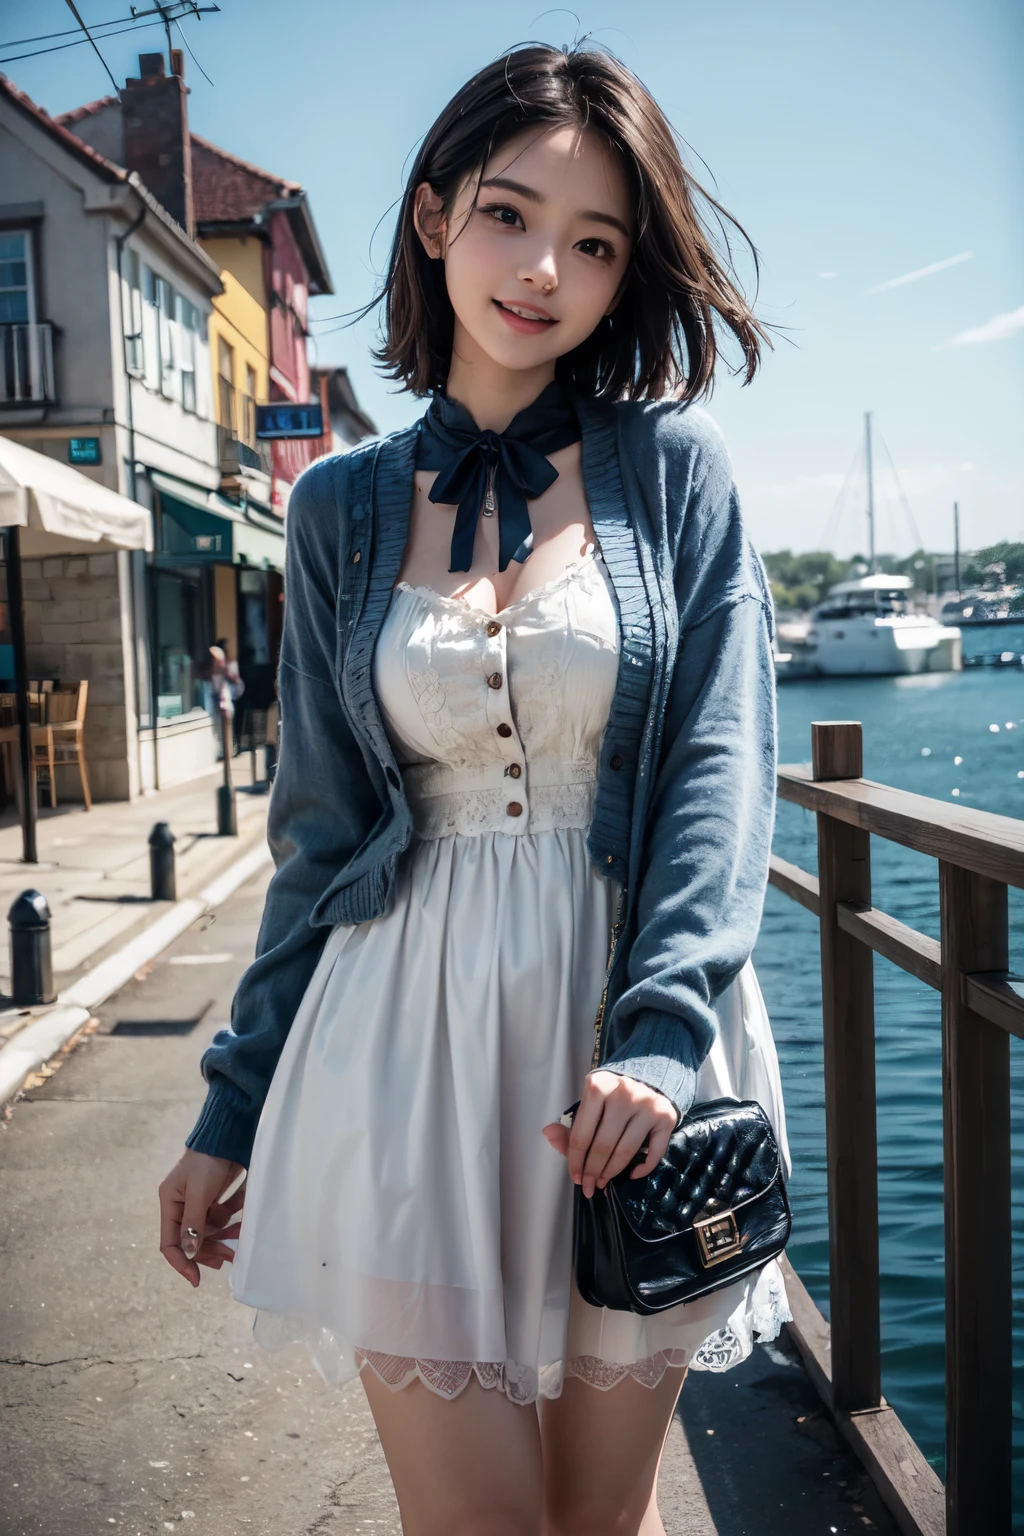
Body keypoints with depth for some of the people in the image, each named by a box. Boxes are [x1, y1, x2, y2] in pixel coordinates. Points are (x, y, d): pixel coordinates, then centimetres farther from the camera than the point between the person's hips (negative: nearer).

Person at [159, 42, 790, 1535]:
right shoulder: (344, 505, 6)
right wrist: (235, 1109, 9)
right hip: (409, 1034, 1)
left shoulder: (673, 465, 2)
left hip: (629, 1016, 0)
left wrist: (659, 1035, -21)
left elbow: (723, 765, -6)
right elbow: (321, 823, 9)